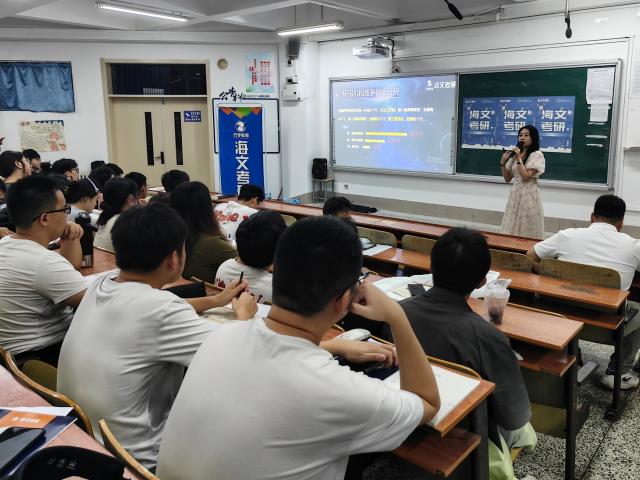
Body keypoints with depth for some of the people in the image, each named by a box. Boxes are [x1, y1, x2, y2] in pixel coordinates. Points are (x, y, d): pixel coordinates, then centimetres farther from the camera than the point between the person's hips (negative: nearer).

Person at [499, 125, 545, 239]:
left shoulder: (537, 155, -7)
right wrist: (503, 162, -3)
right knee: (512, 229, 8)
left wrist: (519, 159, -15)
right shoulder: (515, 154, 9)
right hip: (515, 193, 6)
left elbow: (526, 177, -16)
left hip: (529, 195, -6)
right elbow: (507, 179, 10)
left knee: (527, 231, -1)